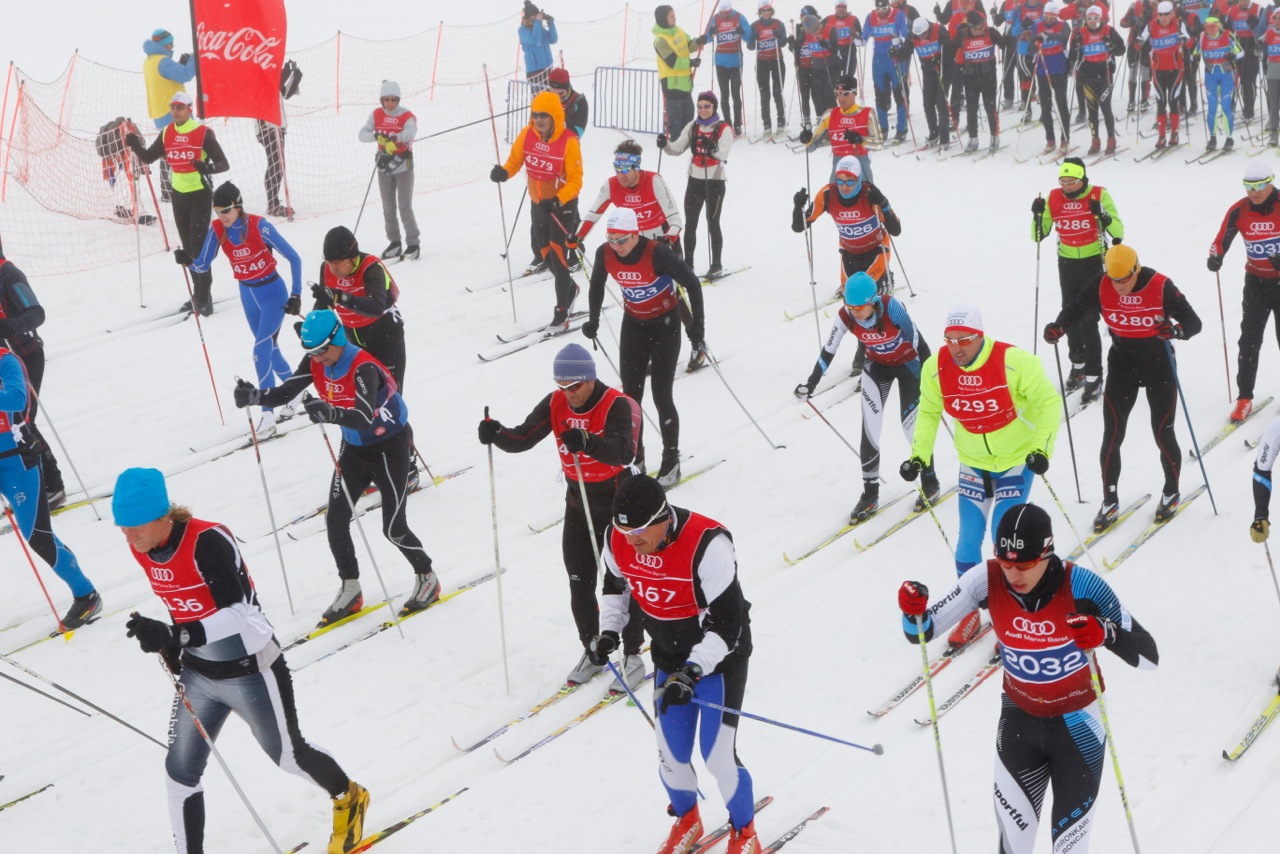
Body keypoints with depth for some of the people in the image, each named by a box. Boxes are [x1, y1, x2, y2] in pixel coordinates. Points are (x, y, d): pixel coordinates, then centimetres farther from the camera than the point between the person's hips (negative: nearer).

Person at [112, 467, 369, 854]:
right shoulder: (142, 548, -7)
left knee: (289, 756, 16)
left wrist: (175, 635, -44)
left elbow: (242, 614, -36)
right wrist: (170, 644, 9)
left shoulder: (208, 541, -30)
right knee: (180, 773, 4)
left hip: (251, 673, -6)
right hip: (198, 676, 6)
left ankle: (350, 798, 45)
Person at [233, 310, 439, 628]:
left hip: (390, 448, -7)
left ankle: (427, 579, 23)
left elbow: (364, 418, -44)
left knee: (393, 528, -2)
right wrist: (255, 396, -34)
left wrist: (331, 414, -62)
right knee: (335, 519, -1)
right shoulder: (315, 363, -9)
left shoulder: (364, 368, -31)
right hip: (353, 447, 7)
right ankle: (350, 592, 14)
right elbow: (284, 393, -14)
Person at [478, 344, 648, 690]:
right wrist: (497, 434, -33)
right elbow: (522, 439, -11)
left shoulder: (618, 406, -22)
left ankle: (633, 656, 16)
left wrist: (587, 442, -54)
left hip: (617, 503, -5)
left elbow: (624, 452, -37)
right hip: (578, 502, 5)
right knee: (579, 584, 11)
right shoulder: (556, 404, -5)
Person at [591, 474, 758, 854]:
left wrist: (692, 672, -36)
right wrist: (609, 630, -6)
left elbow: (727, 623, -28)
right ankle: (686, 820, 38)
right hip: (669, 658, 5)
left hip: (720, 655, -5)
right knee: (671, 755, 7)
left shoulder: (706, 545, -32)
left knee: (718, 756, -6)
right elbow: (615, 585, 9)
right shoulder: (618, 539, -14)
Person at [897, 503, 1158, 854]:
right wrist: (914, 611, -35)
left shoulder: (1081, 584, -26)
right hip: (1019, 722, 2)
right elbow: (922, 632, -12)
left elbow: (1149, 656, -22)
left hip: (1078, 728, -2)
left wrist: (1107, 633, -43)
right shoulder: (987, 580, -19)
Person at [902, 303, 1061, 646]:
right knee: (968, 541, 3)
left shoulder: (1013, 362, -25)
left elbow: (1049, 402, -14)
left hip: (1017, 460, -3)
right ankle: (969, 612, 24)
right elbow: (928, 412, 3)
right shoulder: (936, 368, -14)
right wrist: (919, 456, -5)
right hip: (973, 463, 4)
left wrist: (1042, 448, -22)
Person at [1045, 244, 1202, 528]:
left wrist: (1176, 330, -41)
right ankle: (1110, 502, 12)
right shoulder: (1101, 289, -13)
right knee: (1112, 435, -1)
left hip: (1159, 364, -2)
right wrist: (1058, 327, -22)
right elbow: (1075, 308, 0)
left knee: (1163, 434, 3)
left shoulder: (1161, 287, -20)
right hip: (1121, 364, 2)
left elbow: (1194, 321, -18)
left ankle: (1171, 493, 27)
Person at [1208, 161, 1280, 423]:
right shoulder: (1238, 211, -9)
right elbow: (1221, 240, -10)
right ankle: (1244, 397, 5)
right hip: (1255, 281, 2)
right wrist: (1215, 257, -31)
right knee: (1249, 340, 0)